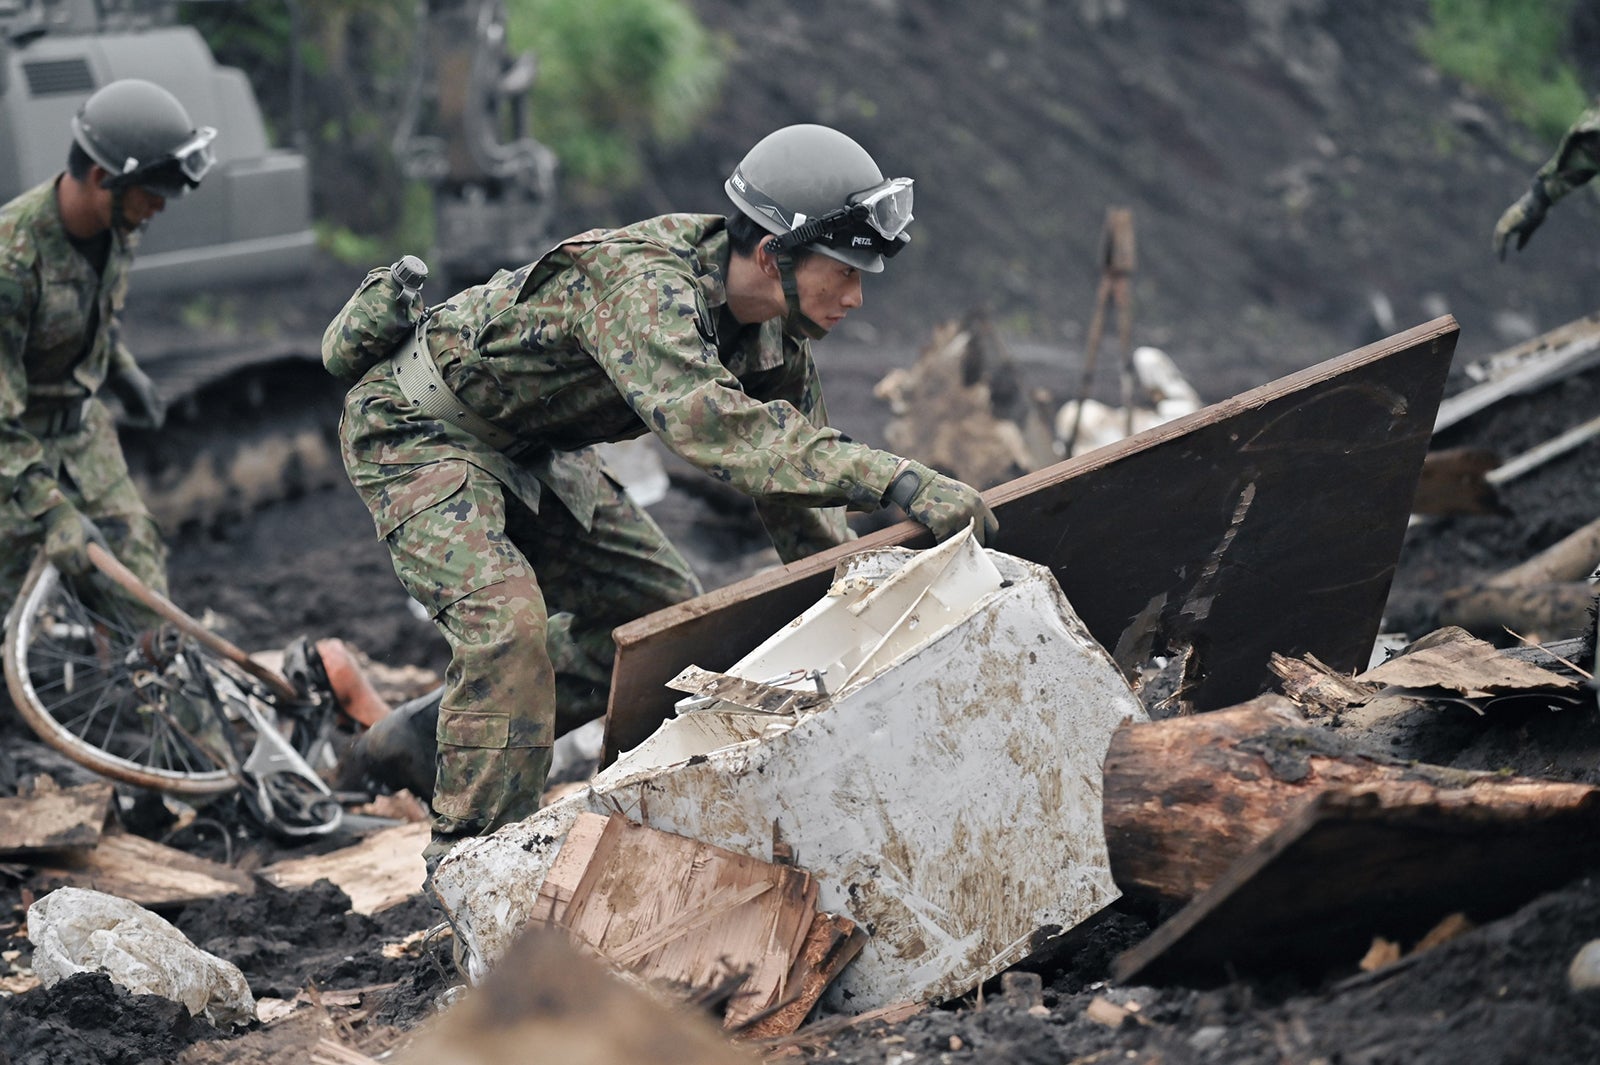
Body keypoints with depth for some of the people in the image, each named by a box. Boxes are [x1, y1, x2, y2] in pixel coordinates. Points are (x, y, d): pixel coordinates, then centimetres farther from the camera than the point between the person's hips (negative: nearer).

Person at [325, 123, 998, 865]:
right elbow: (708, 422, -54)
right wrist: (895, 482, -59)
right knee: (506, 621, -28)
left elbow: (791, 464, 3)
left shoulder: (774, 332, -9)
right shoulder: (643, 286, -37)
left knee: (660, 609, 10)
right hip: (415, 427, -9)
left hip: (526, 447, 9)